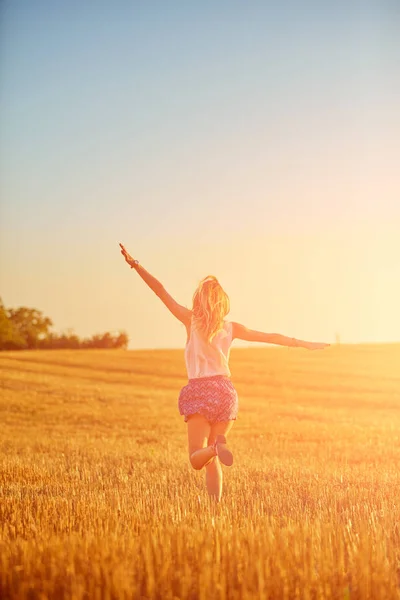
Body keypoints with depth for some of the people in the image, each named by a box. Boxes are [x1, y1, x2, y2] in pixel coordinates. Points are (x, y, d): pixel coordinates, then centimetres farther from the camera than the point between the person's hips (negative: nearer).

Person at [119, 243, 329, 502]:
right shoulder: (231, 328, 8)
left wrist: (136, 265, -2)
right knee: (212, 460, 12)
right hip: (224, 391, 3)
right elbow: (271, 337, 14)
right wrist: (304, 343, 24)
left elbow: (161, 291, -3)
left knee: (197, 458, -2)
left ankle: (216, 447, -34)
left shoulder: (191, 320, 1)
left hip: (199, 392, -3)